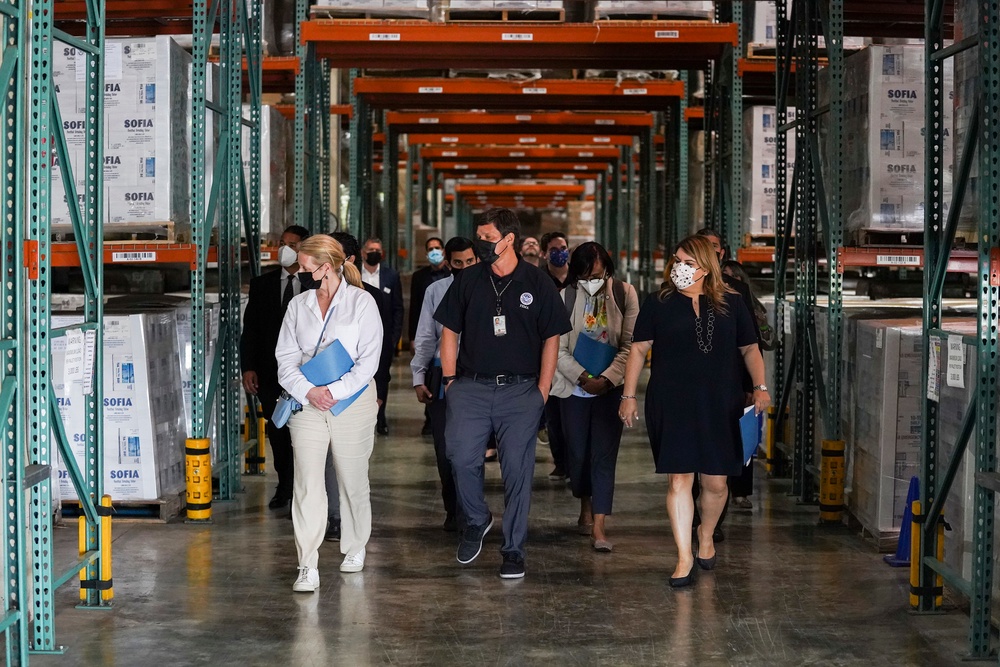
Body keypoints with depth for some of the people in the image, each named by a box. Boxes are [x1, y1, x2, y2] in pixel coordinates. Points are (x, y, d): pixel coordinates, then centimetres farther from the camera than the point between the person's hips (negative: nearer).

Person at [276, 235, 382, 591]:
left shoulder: (362, 302, -1)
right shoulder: (298, 305, 10)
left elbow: (368, 361, -5)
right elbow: (286, 358, 7)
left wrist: (335, 391, -14)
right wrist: (308, 391, -10)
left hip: (352, 401, -2)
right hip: (307, 403, 2)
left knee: (352, 481, 9)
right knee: (307, 483, -8)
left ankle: (355, 549, 31)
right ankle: (308, 567, -10)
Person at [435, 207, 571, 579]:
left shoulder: (537, 284, 3)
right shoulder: (468, 281, 8)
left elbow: (551, 339, 6)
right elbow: (449, 332, 12)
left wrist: (542, 390, -1)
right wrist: (449, 380, 3)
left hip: (520, 391, -1)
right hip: (470, 387, 1)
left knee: (517, 470, 0)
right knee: (462, 457, -12)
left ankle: (513, 550, 10)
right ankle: (476, 520, 16)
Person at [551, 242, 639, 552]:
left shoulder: (624, 294, -3)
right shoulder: (565, 299, -3)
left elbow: (630, 345, -5)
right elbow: (558, 350, -3)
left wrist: (607, 379, -14)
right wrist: (584, 378, -13)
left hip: (610, 388, -1)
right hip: (574, 387, 1)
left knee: (604, 456, -5)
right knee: (577, 453, 8)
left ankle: (598, 528, -8)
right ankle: (586, 509, 34)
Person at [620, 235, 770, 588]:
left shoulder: (731, 304, 5)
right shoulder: (658, 304, 3)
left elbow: (750, 349, 13)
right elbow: (638, 349, 6)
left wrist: (760, 387, 0)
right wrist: (629, 395, 2)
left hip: (719, 408, 1)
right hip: (672, 408, -1)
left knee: (716, 482, 6)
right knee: (678, 480, -5)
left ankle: (706, 535, 36)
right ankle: (684, 557, 2)